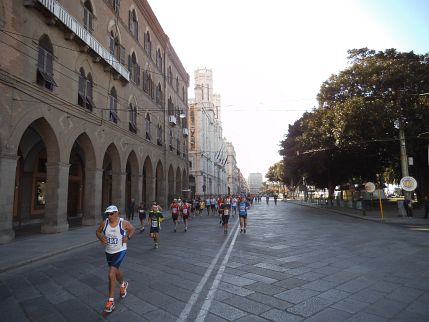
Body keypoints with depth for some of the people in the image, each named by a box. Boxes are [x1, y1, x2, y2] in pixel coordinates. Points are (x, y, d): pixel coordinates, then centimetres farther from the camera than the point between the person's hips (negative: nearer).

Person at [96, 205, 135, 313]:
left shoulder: (124, 223, -15)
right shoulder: (104, 223, -8)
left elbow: (132, 229, 2)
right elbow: (98, 232, 8)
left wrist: (128, 237, -16)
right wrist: (101, 238, -12)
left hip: (120, 251, -5)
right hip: (108, 252, 5)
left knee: (111, 274, -14)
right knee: (115, 272, 23)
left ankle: (111, 301, 1)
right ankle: (123, 284, 56)